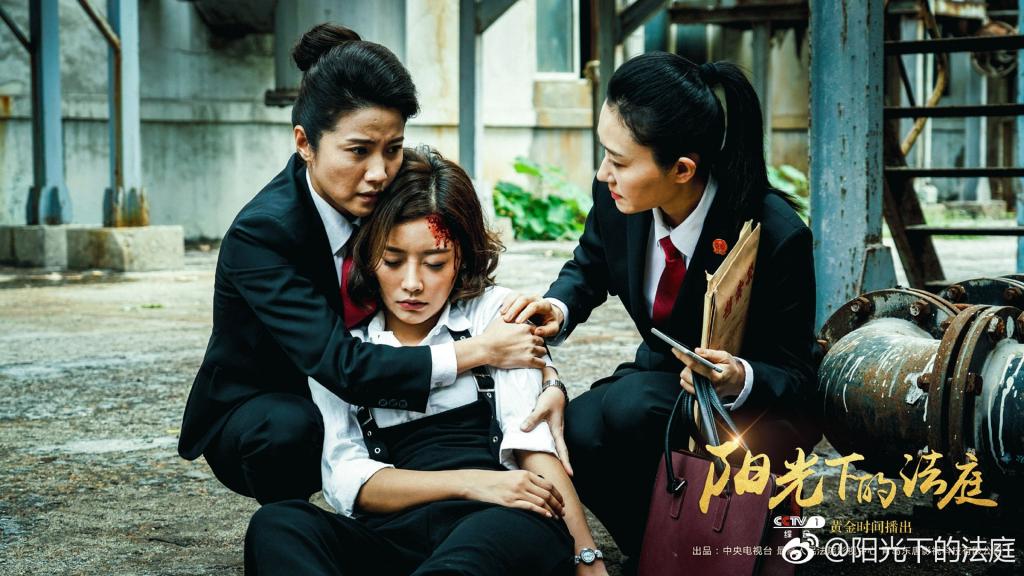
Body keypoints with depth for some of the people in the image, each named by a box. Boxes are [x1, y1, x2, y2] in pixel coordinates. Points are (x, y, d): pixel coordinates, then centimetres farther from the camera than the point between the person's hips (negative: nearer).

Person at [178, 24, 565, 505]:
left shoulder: (388, 198, -11)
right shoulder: (260, 234, -29)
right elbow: (338, 365, -37)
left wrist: (541, 375, -31)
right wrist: (478, 351, -39)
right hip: (254, 417, -5)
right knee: (290, 427, -38)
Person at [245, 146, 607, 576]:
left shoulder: (493, 312, 14)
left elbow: (531, 440, 1)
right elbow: (344, 478, 5)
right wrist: (469, 483, -9)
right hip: (390, 533, 1)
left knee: (522, 530, -40)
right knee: (277, 525, -31)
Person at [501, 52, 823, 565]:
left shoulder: (776, 236, -29)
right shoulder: (618, 198, -16)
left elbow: (794, 373, -17)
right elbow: (591, 267, 9)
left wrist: (739, 380, -40)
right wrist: (558, 307, -14)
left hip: (756, 406, -5)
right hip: (659, 381, 5)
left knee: (631, 404, -34)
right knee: (574, 432, -25)